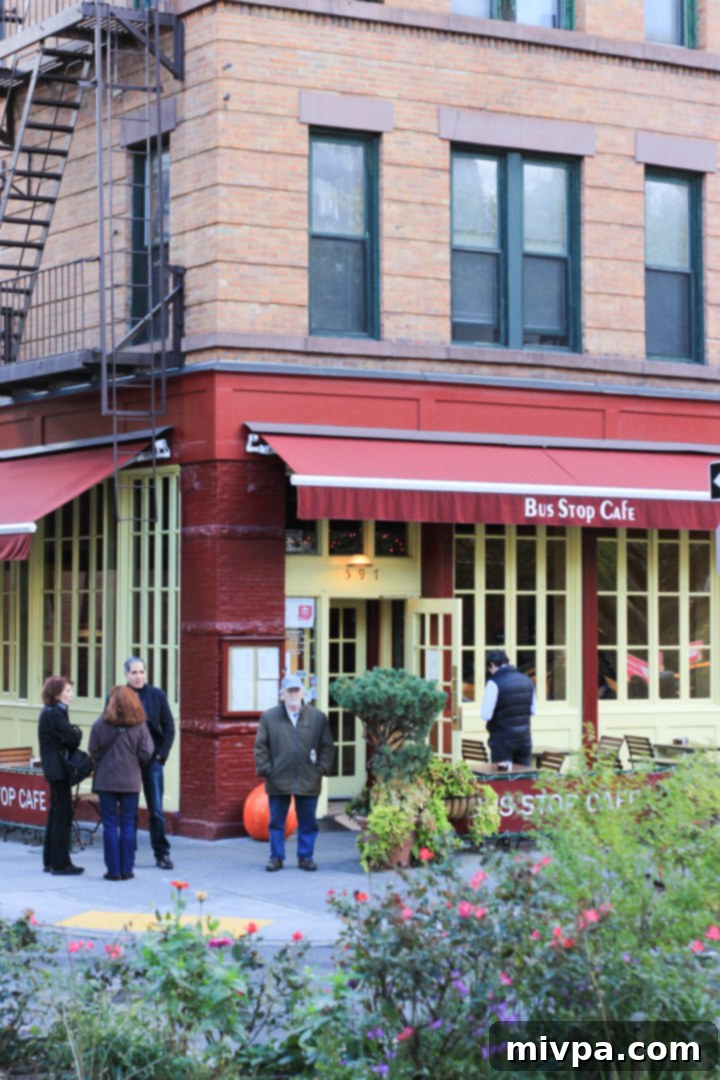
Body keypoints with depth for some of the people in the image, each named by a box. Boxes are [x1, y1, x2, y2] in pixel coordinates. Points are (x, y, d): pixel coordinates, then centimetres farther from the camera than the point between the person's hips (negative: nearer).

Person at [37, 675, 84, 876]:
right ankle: (60, 863, -4)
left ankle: (50, 861, 21)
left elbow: (68, 739, 13)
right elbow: (73, 739, -18)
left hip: (54, 769, 10)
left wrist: (74, 734, -6)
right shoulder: (54, 713, -16)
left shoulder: (50, 712, 15)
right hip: (59, 769, -10)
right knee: (63, 815, -6)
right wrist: (77, 732, 1)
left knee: (56, 814, 15)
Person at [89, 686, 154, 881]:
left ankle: (113, 870, 3)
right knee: (128, 825, 8)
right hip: (131, 781, 1)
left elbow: (93, 752, -6)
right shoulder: (139, 726, -6)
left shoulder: (100, 724, -8)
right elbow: (146, 753, -6)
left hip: (106, 781, -1)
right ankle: (126, 870, 8)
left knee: (110, 825, 5)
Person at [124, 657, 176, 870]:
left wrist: (161, 754, -3)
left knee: (156, 810, 0)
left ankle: (162, 854, 7)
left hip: (152, 759, 0)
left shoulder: (157, 695, 2)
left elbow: (169, 727, 5)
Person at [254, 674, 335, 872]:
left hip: (308, 781, 0)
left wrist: (322, 768, -3)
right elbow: (260, 746, 4)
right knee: (276, 821, 5)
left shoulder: (318, 717, 4)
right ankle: (276, 857, 14)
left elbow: (327, 746, 6)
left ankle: (305, 857, 16)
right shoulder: (269, 718, 3)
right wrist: (265, 769, -3)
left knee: (308, 822, 6)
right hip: (278, 780, 0)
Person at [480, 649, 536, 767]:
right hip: (524, 739, 5)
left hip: (502, 740, -5)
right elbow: (532, 711, 13)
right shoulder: (527, 681, 5)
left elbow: (486, 715, -15)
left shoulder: (494, 683, -13)